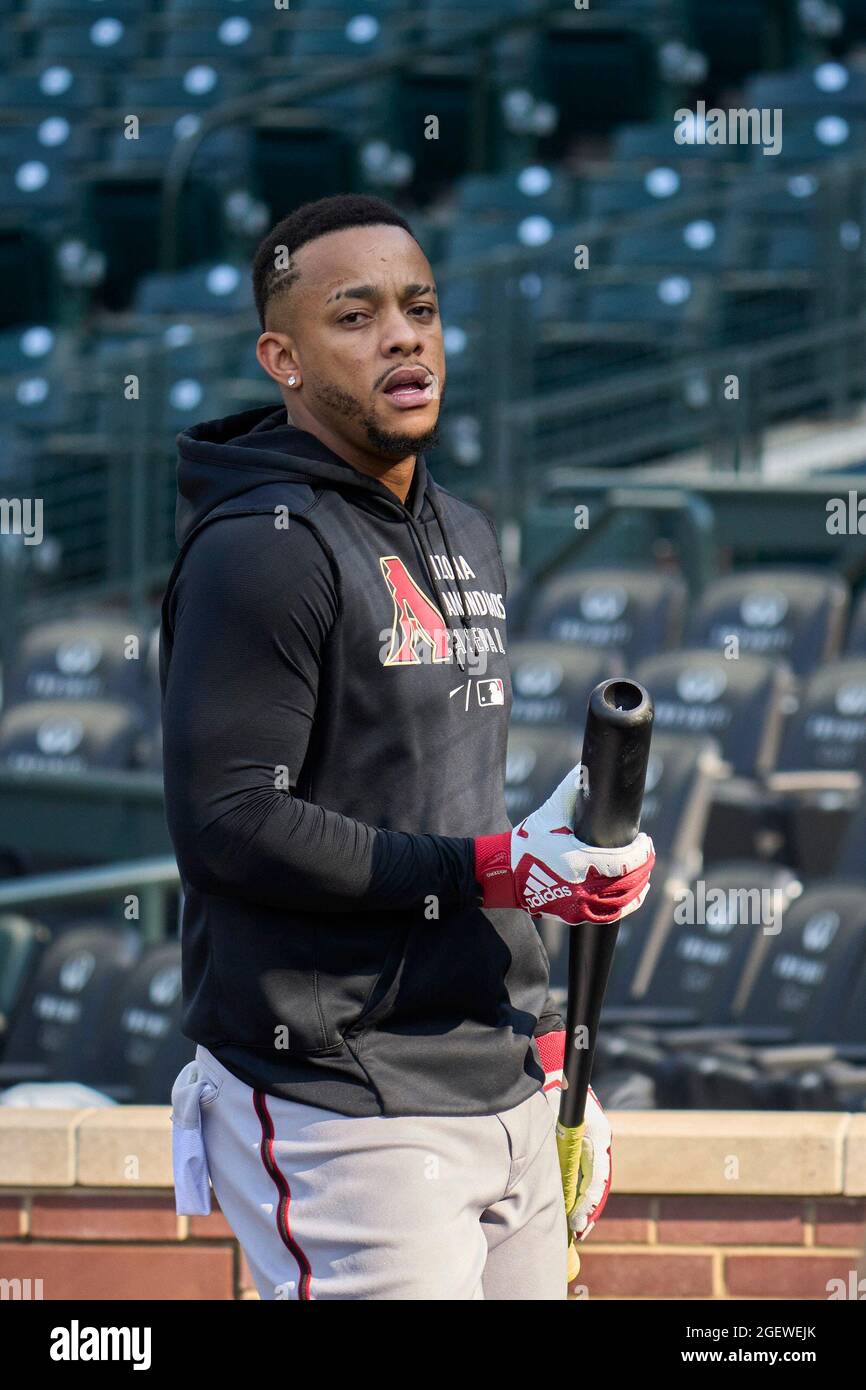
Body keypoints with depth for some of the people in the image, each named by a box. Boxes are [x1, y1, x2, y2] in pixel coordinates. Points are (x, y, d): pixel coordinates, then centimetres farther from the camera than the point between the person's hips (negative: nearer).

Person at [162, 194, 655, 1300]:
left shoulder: (465, 540, 19)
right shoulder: (262, 548, -10)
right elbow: (228, 825, -18)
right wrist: (492, 869, -20)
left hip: (509, 1101, 8)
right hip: (340, 1115, -8)